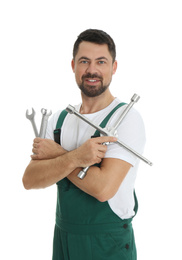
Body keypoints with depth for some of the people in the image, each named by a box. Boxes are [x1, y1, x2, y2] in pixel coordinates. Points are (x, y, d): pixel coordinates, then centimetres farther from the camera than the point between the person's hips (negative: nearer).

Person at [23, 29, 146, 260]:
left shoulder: (127, 118, -14)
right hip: (63, 238, 5)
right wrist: (74, 157, -25)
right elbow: (29, 180, -9)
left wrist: (56, 154, -14)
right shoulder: (59, 120, 3)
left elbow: (103, 187, -25)